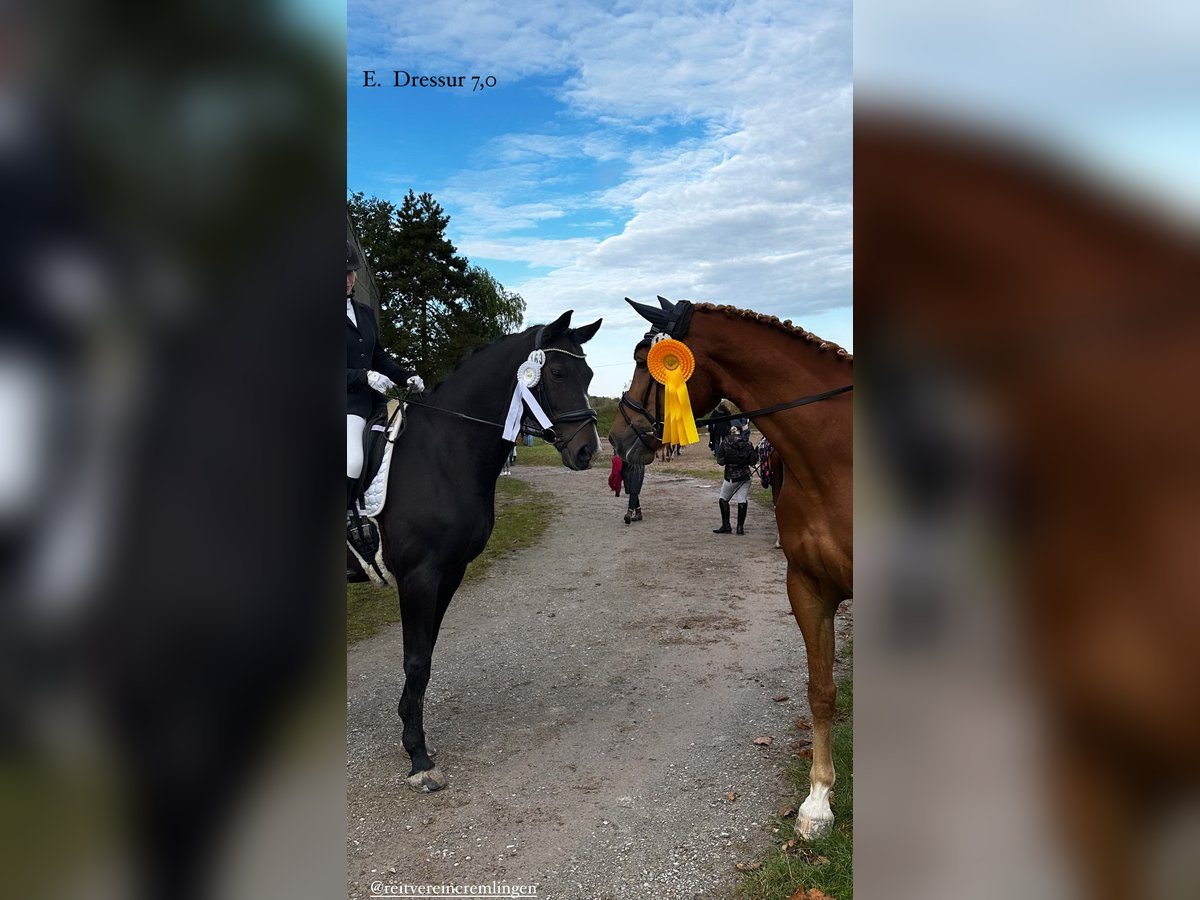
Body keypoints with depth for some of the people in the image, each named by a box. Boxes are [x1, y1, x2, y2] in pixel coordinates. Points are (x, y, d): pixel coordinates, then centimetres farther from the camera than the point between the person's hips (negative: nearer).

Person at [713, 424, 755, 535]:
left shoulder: (725, 443, -8)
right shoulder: (747, 443, -3)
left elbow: (720, 461, -9)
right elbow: (752, 461, -3)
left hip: (730, 477, -2)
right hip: (745, 476, 2)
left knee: (723, 500, 13)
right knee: (742, 501, 6)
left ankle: (726, 526, 10)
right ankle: (740, 527, 4)